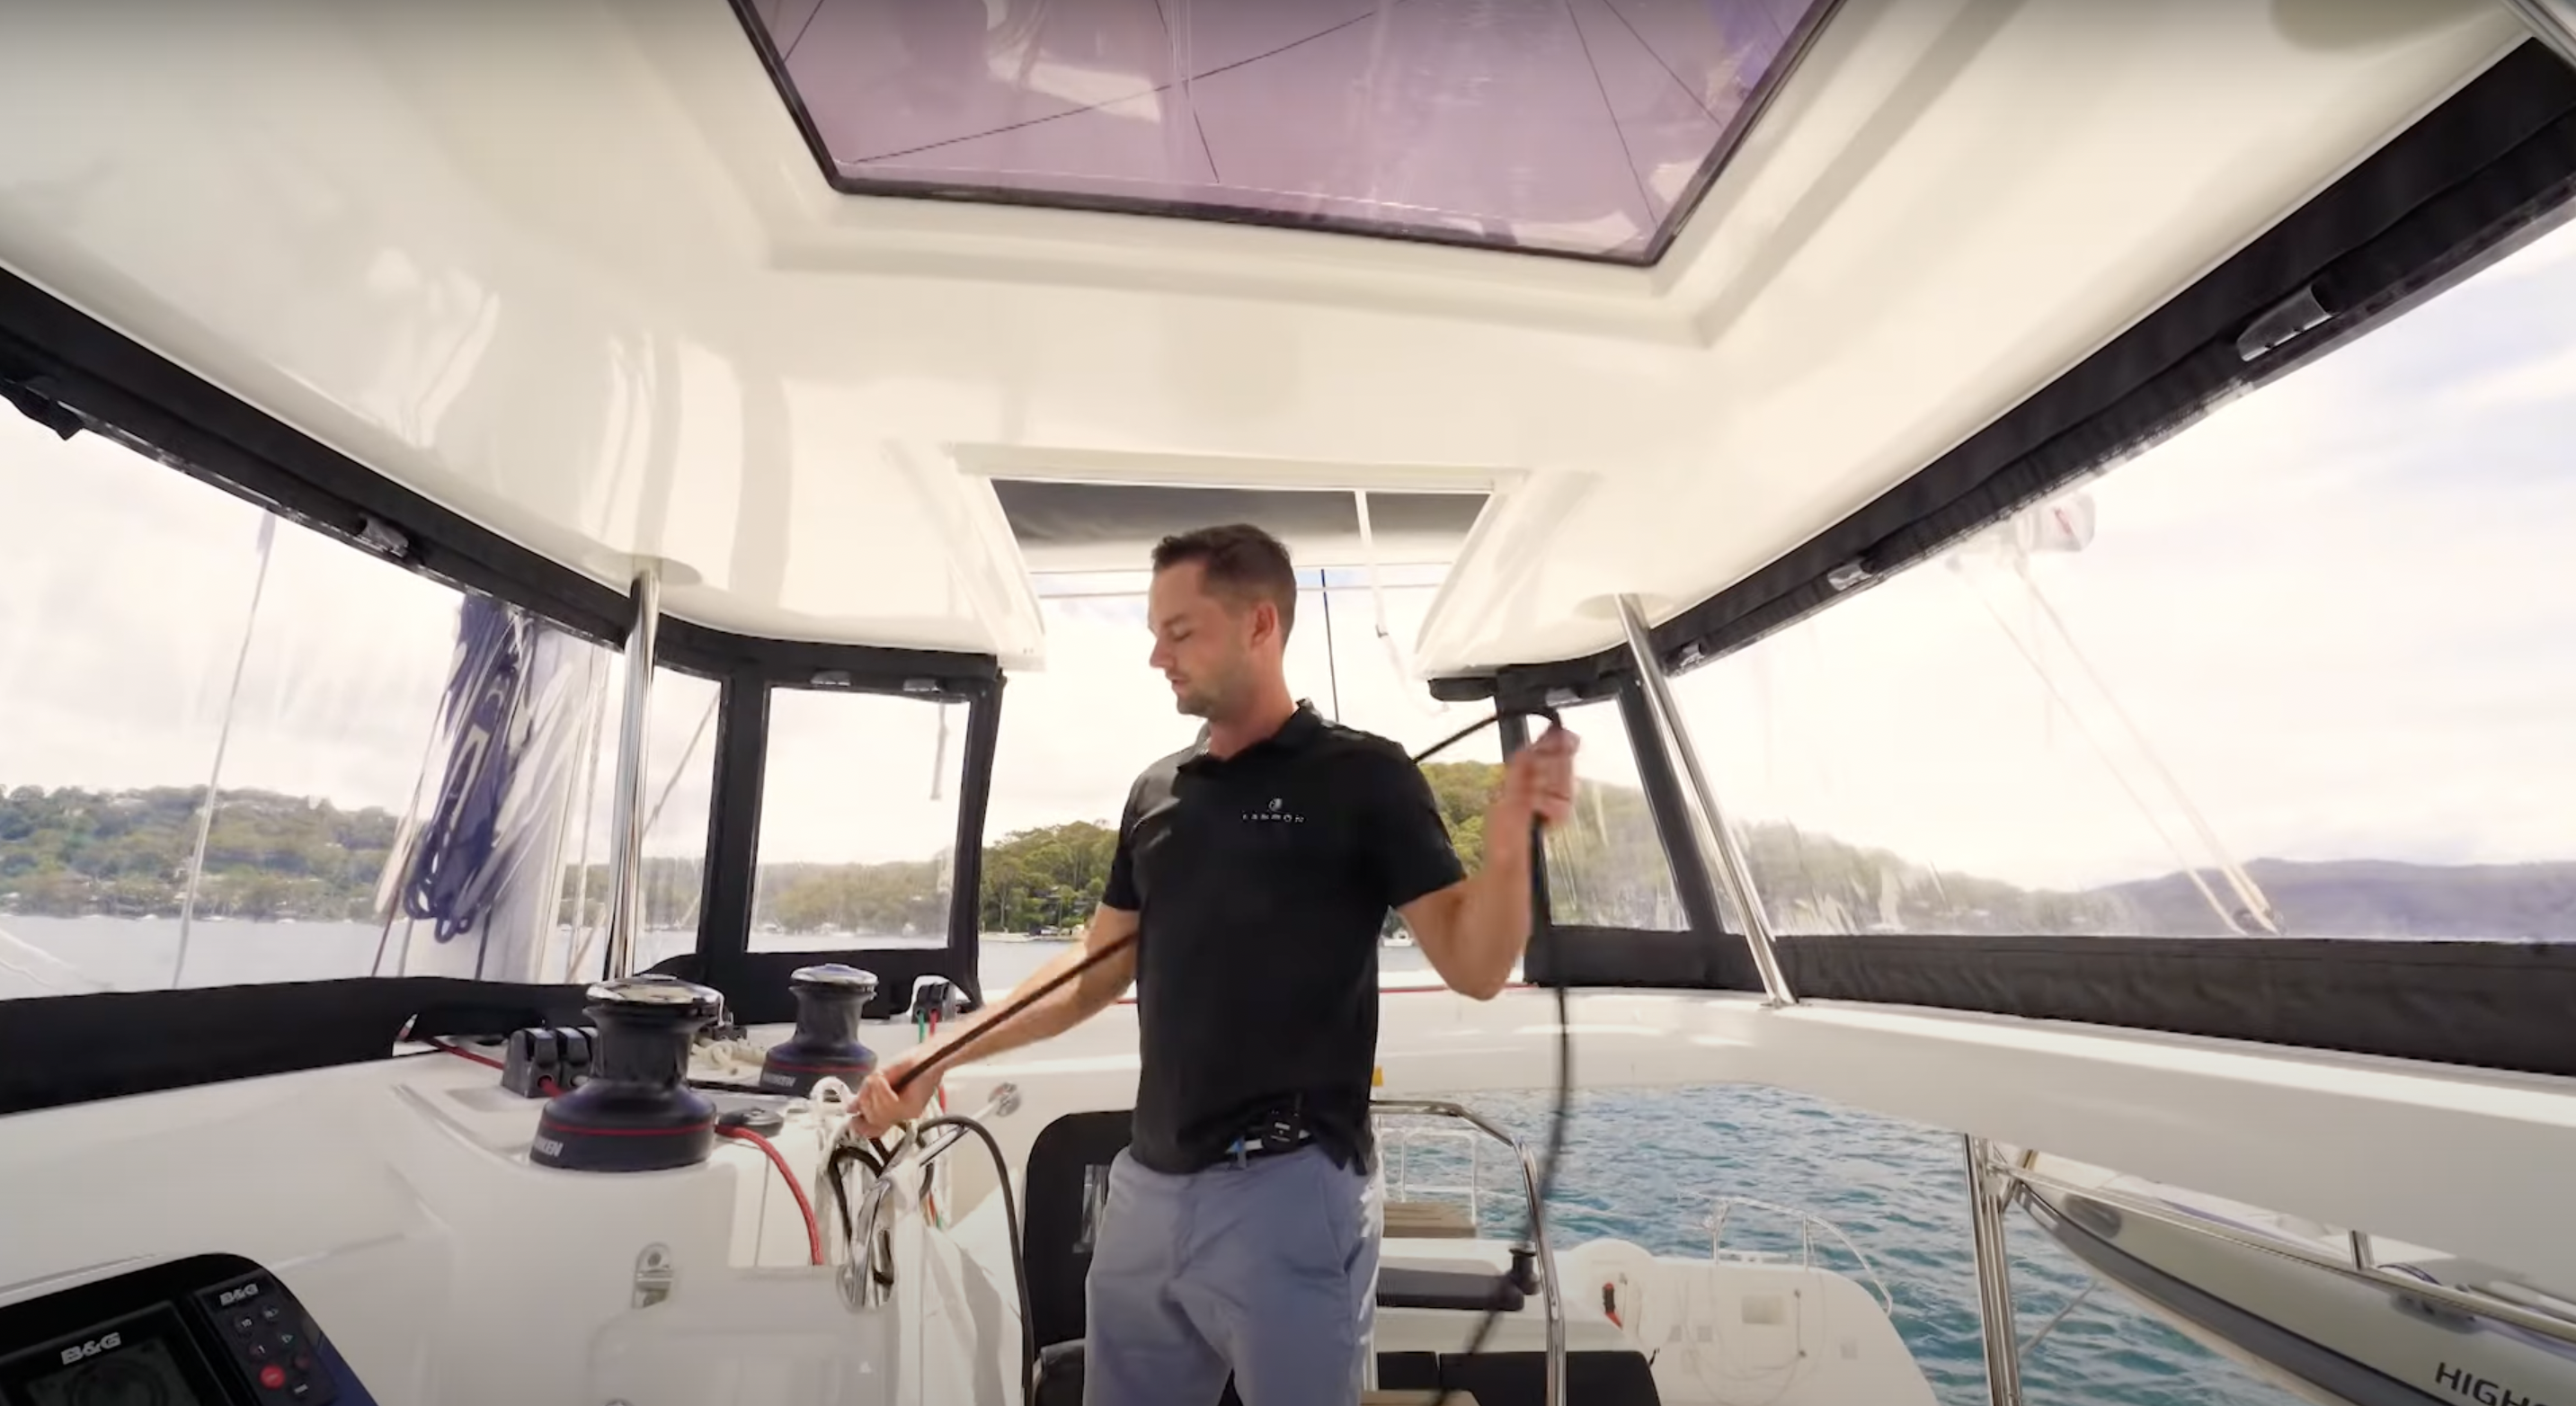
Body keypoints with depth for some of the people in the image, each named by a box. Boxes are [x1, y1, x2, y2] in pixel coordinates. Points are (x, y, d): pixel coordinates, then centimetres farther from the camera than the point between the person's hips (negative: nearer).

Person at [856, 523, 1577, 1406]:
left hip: (1289, 1191, -5)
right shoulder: (1156, 792, 9)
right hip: (1145, 1188, 6)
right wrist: (940, 1054, 9)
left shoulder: (1362, 775, -8)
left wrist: (1509, 835, -29)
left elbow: (1474, 969, -11)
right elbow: (1099, 970, 14)